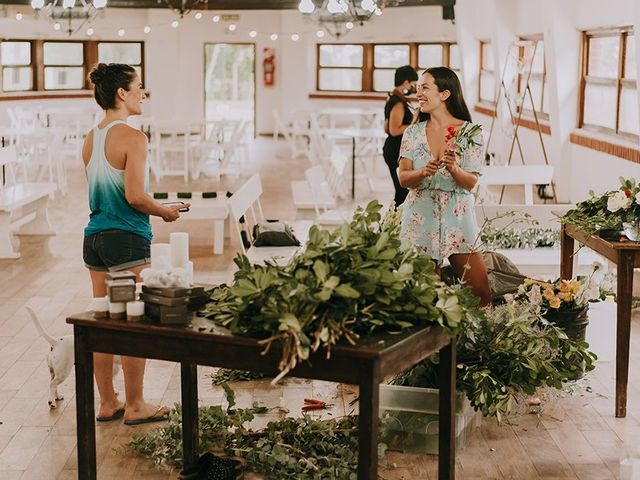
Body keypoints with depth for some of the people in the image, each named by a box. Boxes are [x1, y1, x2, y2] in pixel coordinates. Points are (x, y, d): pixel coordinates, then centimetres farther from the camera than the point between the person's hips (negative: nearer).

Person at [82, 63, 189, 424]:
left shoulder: (90, 140, 11)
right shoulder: (133, 137, -14)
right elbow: (135, 196, -21)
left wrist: (157, 207, 19)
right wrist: (165, 211, -3)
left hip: (94, 237, 8)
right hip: (127, 238, -8)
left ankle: (108, 403, 22)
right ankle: (135, 406, 11)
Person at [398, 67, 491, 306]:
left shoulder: (471, 132, 0)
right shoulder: (413, 132, 6)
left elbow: (471, 182, -4)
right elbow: (403, 179, -1)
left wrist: (453, 169, -25)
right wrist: (423, 172, -22)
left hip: (458, 217, -1)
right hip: (420, 218, 2)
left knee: (481, 292, -5)